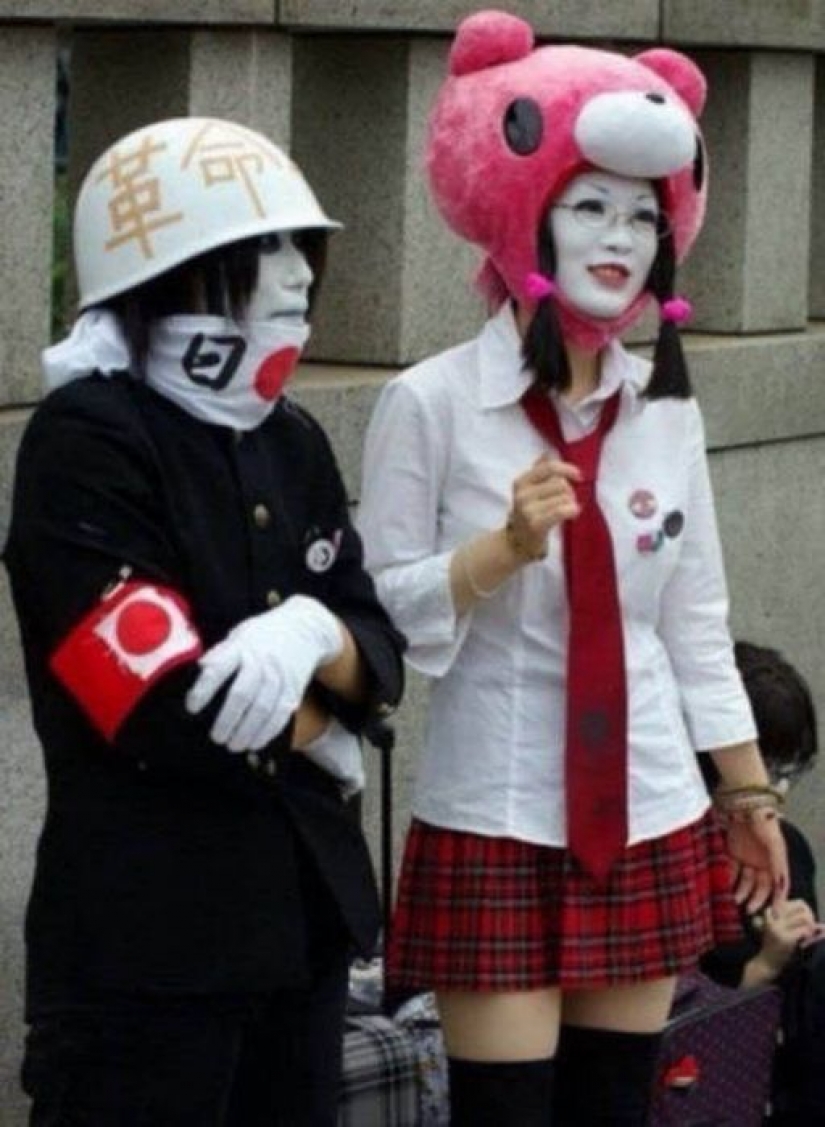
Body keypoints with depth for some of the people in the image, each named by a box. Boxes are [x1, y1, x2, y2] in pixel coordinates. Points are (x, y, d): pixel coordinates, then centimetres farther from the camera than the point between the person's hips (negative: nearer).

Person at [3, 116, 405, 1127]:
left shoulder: (291, 443, 11)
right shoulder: (86, 440, -12)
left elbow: (381, 656, 7)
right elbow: (162, 707, -20)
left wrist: (316, 636, -16)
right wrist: (312, 733, -3)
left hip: (303, 899, 8)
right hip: (148, 923, -7)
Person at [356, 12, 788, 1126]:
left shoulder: (665, 410, 5)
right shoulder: (431, 403, -9)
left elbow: (694, 623, 12)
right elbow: (378, 615, -10)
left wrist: (749, 792, 14)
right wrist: (505, 546, -23)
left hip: (649, 824, 5)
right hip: (497, 827, -5)